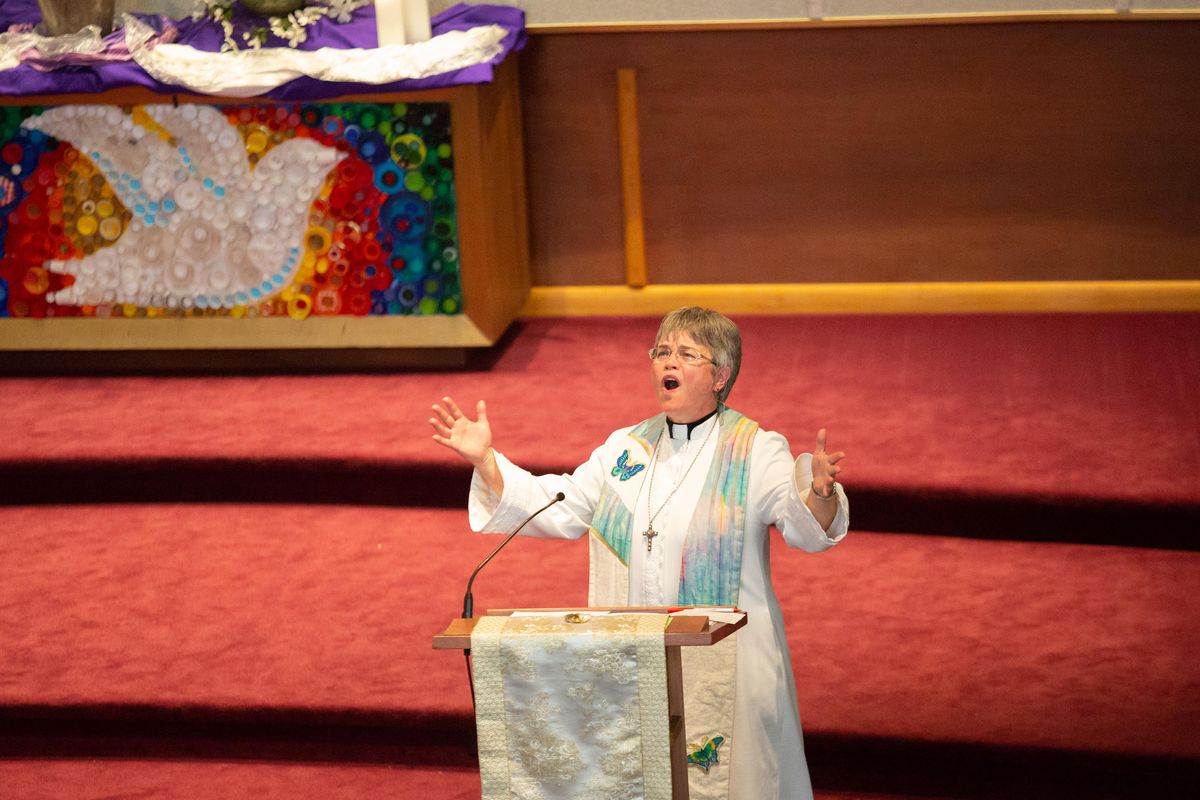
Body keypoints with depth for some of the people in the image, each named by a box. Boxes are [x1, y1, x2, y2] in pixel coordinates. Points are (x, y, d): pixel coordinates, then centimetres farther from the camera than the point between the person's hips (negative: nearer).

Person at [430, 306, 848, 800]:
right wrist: (484, 460, 2)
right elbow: (554, 506, 13)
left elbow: (808, 530, -18)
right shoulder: (624, 449, 9)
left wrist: (818, 492, -41)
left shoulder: (756, 452, -6)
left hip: (723, 667, -4)